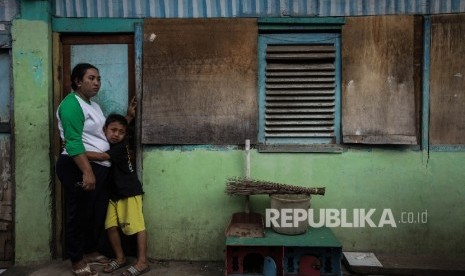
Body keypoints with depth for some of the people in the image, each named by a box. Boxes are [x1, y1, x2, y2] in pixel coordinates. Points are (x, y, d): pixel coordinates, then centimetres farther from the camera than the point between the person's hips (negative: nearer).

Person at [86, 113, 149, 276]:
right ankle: (120, 258, 18)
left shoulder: (121, 147, -14)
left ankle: (142, 262, -2)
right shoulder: (106, 146, 11)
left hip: (130, 192, -8)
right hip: (114, 194, 8)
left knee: (137, 226, -7)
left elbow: (101, 157, -27)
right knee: (111, 225, 4)